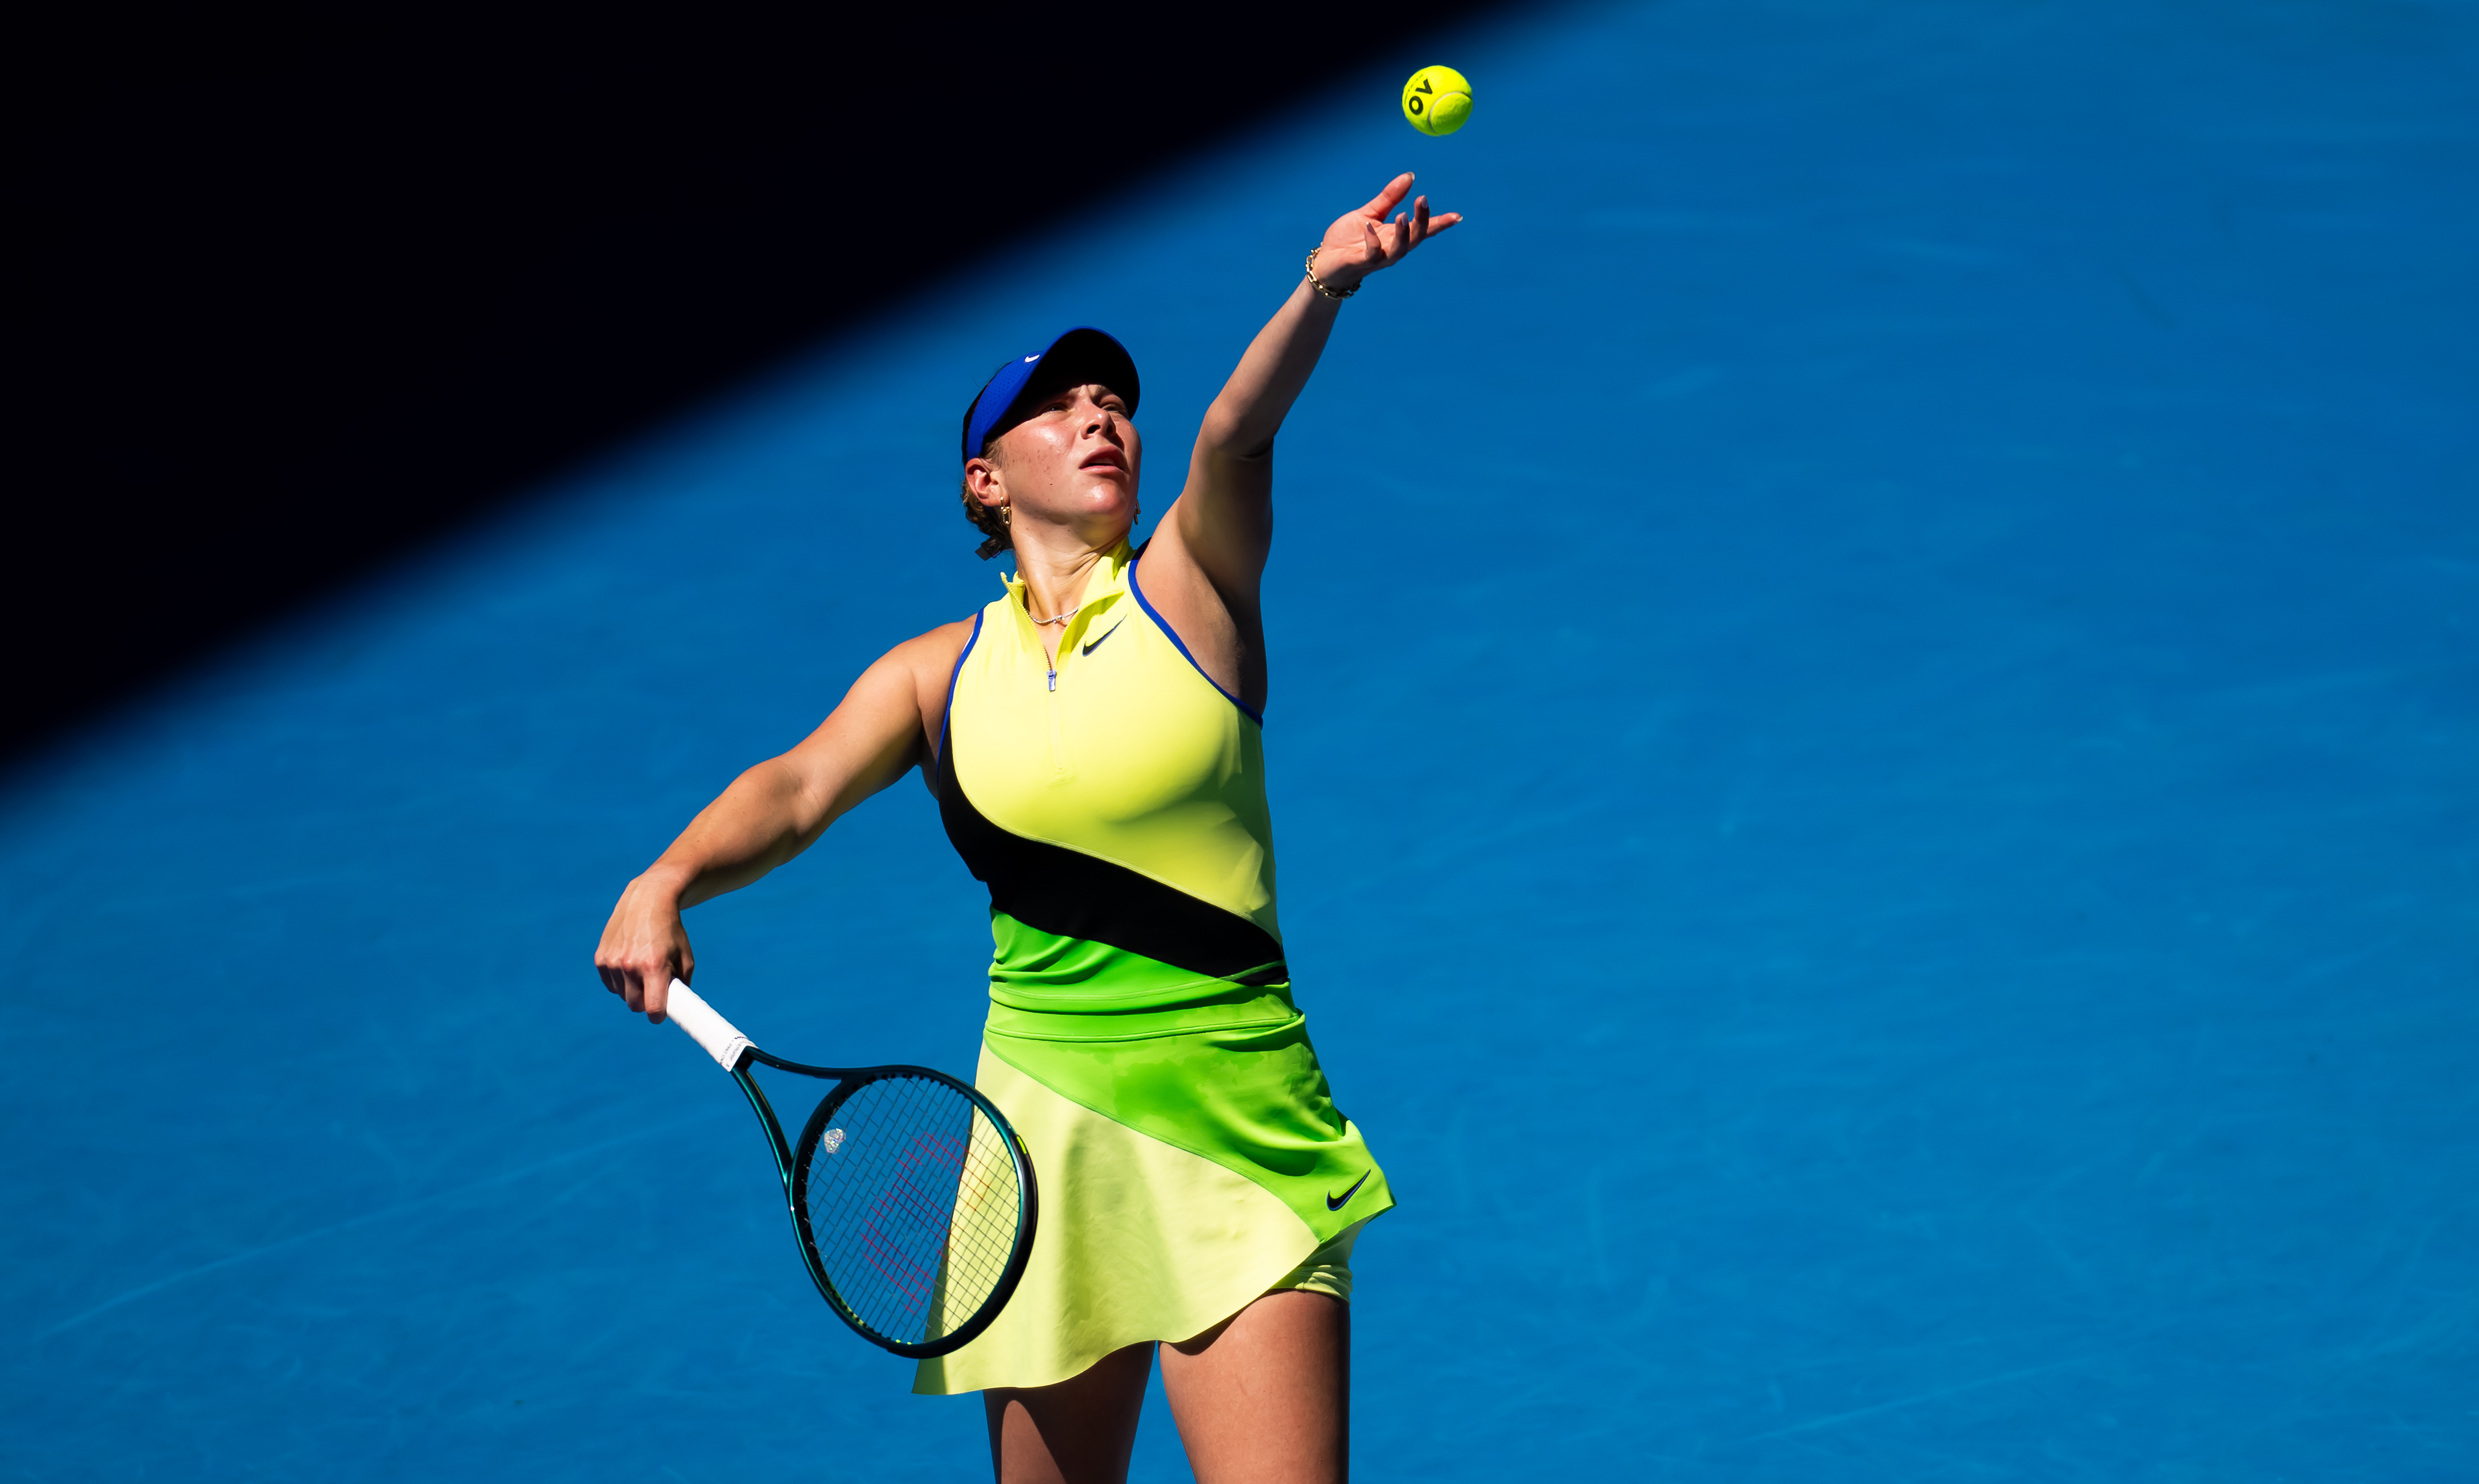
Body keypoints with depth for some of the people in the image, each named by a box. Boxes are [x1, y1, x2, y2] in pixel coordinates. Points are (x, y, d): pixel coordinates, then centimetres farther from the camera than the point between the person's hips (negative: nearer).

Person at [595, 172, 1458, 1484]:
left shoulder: (1190, 587, 3)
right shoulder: (938, 673, 10)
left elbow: (1237, 433, -14)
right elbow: (799, 790, -2)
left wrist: (1320, 291, -34)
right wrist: (670, 877, -23)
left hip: (1235, 1121, -3)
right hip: (1043, 1115, 3)